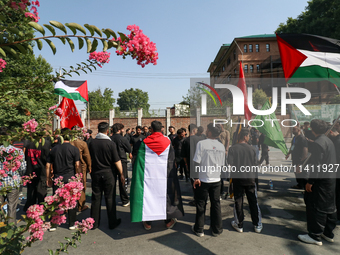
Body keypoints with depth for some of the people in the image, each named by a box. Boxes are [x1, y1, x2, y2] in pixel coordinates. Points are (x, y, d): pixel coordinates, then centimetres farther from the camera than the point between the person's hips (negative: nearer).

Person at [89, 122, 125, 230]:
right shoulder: (110, 143, -13)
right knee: (110, 198, 6)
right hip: (109, 173, -3)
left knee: (96, 198, 11)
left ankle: (94, 223, 22)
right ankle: (112, 222, 16)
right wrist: (121, 174, -3)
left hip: (96, 173, 3)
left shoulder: (92, 143, -2)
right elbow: (117, 161, -12)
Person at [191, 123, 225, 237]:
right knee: (216, 204, 13)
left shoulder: (201, 143, -14)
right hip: (216, 180, 4)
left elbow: (197, 162, -15)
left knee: (201, 204, 9)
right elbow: (222, 164, 8)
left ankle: (199, 229, 21)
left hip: (203, 180, -4)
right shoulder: (221, 146, 1)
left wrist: (196, 178, -9)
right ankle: (216, 230, 24)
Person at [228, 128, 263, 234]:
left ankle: (239, 225, 19)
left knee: (238, 202, 9)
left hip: (237, 178, -1)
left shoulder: (233, 148, -10)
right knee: (253, 202, 13)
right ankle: (257, 225, 23)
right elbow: (255, 164, 1)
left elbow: (230, 164, -11)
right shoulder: (252, 148, -5)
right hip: (250, 177, 1)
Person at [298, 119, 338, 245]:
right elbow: (332, 161, 18)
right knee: (329, 206, 17)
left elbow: (316, 165, -23)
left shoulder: (318, 143, -19)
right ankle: (328, 233, 30)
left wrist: (310, 182, -19)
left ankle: (315, 236, 9)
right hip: (331, 178, 10)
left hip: (321, 180, -10)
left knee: (316, 207, -1)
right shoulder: (328, 140, 12)